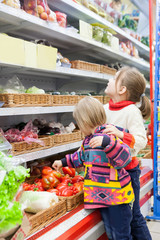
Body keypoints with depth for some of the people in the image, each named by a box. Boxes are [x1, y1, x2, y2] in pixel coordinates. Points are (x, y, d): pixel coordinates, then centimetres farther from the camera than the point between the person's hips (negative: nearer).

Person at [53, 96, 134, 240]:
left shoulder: (109, 135, -20)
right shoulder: (89, 139, 8)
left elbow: (124, 158, -32)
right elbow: (82, 156, 26)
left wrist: (107, 142, -44)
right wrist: (64, 162, 32)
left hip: (117, 195, -8)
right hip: (102, 195, 9)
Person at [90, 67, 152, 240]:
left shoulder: (131, 111, -16)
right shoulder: (105, 109, 3)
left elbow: (141, 140, -22)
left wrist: (121, 135, -38)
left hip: (126, 169, -6)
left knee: (132, 215, 6)